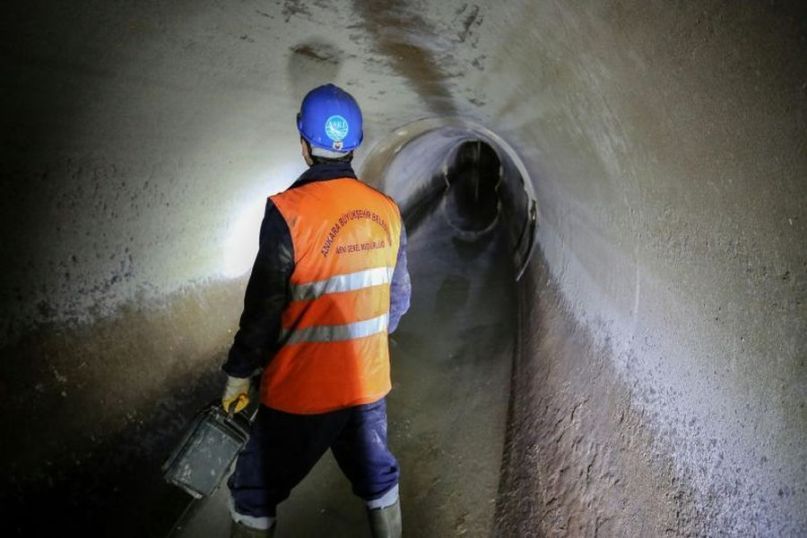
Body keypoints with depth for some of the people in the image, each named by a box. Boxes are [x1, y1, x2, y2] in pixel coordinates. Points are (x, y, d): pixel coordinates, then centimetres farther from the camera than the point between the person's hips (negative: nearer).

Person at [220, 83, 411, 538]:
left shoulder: (290, 212, -20)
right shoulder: (387, 211, -3)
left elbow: (265, 307, -16)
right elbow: (399, 300, 5)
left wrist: (238, 374, -2)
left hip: (302, 390, -5)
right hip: (369, 382, 5)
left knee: (254, 493, 15)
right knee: (378, 479, 24)